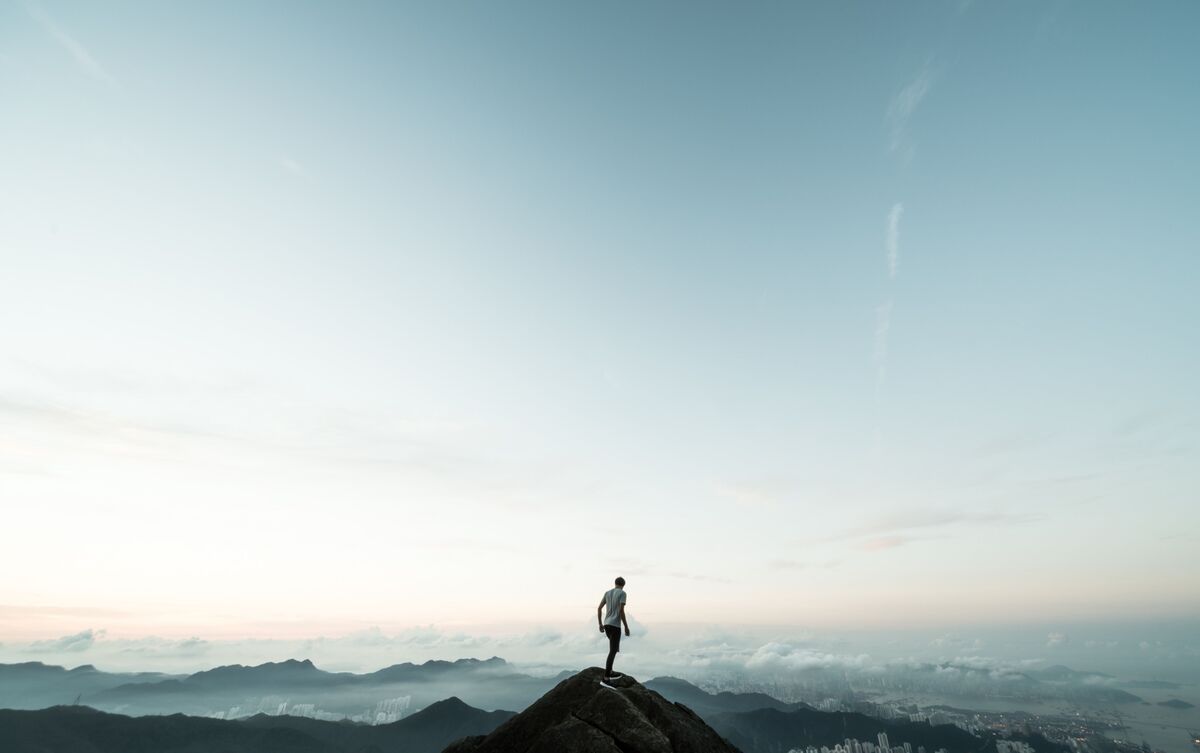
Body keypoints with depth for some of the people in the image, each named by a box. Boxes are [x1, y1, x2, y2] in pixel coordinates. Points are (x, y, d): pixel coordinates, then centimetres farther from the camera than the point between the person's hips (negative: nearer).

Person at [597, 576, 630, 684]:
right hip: (615, 626, -7)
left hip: (606, 625, 7)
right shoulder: (622, 593, -8)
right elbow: (621, 611, -16)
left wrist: (600, 624, 17)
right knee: (612, 652, -8)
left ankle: (610, 672, 26)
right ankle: (605, 678, -15)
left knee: (615, 647, 23)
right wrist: (626, 627, -9)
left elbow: (599, 608, 9)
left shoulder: (607, 593, 11)